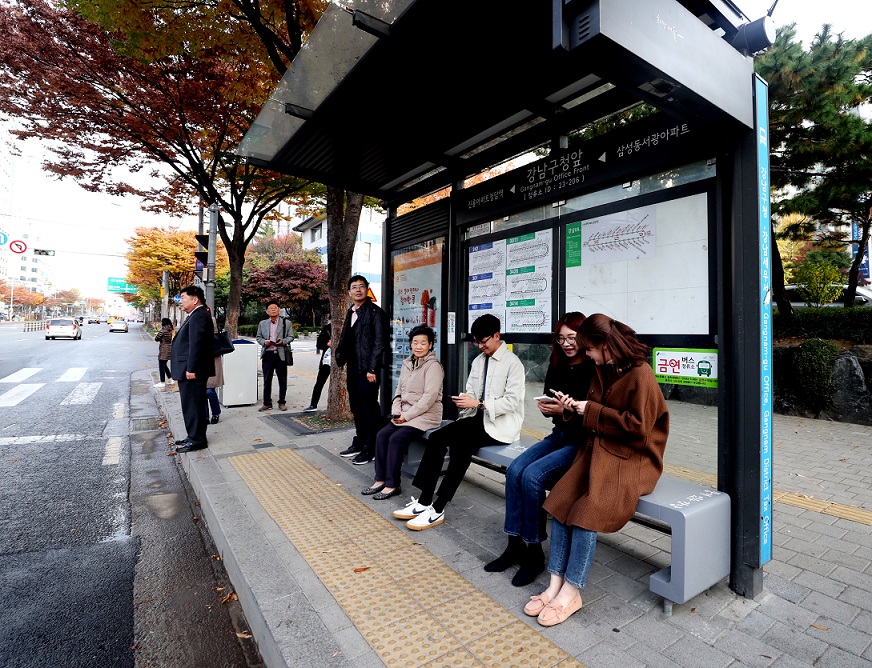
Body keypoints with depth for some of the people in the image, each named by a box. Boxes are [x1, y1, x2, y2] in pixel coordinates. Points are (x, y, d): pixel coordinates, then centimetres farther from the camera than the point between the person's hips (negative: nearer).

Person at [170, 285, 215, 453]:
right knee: (190, 405, 17)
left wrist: (191, 369, -23)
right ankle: (193, 436, 26)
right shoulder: (196, 315, 18)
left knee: (193, 405, -2)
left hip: (192, 371, -11)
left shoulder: (199, 316, -17)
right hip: (189, 370, 11)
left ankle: (196, 440, 7)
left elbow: (196, 344, -23)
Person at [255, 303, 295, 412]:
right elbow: (258, 337, 14)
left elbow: (291, 337, 5)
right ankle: (267, 403, 15)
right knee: (267, 380, 6)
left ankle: (282, 403, 15)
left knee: (282, 380, 3)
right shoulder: (262, 323, 12)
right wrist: (264, 342, -6)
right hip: (267, 354, 2)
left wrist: (283, 341, -13)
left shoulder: (286, 323, 6)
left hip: (281, 354, -2)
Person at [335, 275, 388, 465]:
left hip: (367, 370, -8)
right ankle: (359, 443, 30)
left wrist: (372, 369, -17)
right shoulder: (350, 313, 15)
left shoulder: (375, 312, -9)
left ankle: (370, 450, 10)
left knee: (370, 409, 0)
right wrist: (343, 360, 10)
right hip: (353, 369, 8)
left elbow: (379, 343, -14)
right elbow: (345, 340, 17)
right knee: (356, 408, 16)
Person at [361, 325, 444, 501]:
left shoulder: (433, 366, -12)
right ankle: (380, 479, 0)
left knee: (396, 438, -22)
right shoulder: (407, 364, 12)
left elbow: (429, 397, -18)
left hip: (426, 415, -7)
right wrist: (396, 410, -1)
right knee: (382, 435, -9)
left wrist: (407, 415, -18)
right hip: (405, 414, 7)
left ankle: (392, 485, -10)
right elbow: (399, 390, 16)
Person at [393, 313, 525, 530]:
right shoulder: (478, 361, 14)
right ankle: (424, 501, -13)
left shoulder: (512, 363, -9)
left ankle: (437, 509, -18)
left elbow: (511, 401, -16)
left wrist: (478, 403, -22)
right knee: (436, 437, -16)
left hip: (500, 424, -7)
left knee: (460, 445, -29)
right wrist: (465, 400, -9)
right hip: (478, 418, 7)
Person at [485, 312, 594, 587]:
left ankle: (534, 552, -5)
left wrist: (566, 412, -26)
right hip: (559, 436, 7)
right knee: (515, 470, -15)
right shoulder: (557, 367, 7)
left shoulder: (595, 371, -13)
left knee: (532, 476, -24)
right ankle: (515, 545, -4)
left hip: (582, 442, -6)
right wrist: (546, 407, -5)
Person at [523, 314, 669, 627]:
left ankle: (571, 592, -6)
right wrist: (574, 406, 2)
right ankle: (556, 584, -7)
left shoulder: (640, 375, -14)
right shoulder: (603, 371, 11)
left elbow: (638, 427, -19)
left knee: (586, 511, -22)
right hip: (599, 450, 7)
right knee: (560, 500, -13)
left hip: (630, 459, -7)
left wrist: (592, 411, -14)